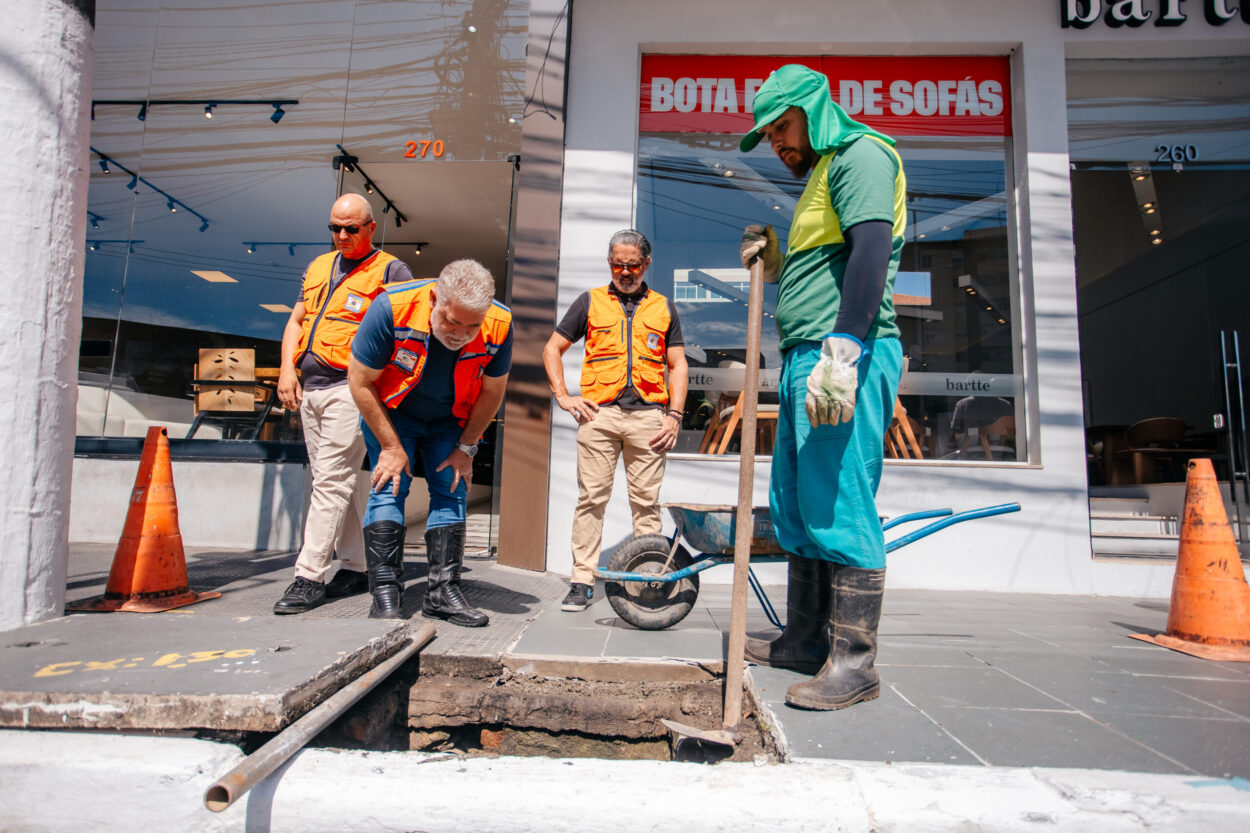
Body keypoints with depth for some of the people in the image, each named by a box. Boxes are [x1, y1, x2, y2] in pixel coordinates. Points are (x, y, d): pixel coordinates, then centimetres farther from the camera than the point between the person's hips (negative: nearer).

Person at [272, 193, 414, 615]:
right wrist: (287, 368, 5)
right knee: (338, 483, 10)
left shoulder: (391, 271, 1)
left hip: (350, 388, -7)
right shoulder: (318, 267, 21)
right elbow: (296, 320, 21)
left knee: (330, 482, -9)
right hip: (309, 387, 7)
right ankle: (356, 567, 19)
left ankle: (309, 577, -5)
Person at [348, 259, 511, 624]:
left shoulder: (499, 326, -26)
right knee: (389, 488, -12)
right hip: (391, 414, -2)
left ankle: (442, 592, 3)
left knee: (452, 492, -4)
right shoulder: (393, 307, -32)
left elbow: (492, 392, -9)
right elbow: (360, 381, -20)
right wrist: (391, 446, -17)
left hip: (449, 421, 2)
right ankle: (385, 594, -6)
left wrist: (465, 448, -4)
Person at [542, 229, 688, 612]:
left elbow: (678, 365, 15)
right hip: (599, 412, 0)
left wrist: (674, 415, 3)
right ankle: (582, 581, 5)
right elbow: (552, 349, 16)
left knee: (646, 502, 1)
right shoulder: (590, 301, 15)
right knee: (591, 497, -2)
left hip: (649, 414, 1)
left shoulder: (663, 307, 18)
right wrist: (563, 396, 3)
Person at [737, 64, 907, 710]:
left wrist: (842, 351, -28)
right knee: (796, 508, 10)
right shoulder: (821, 176, 29)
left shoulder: (860, 154, -1)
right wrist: (773, 266, 16)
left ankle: (854, 664, -1)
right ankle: (805, 641, 20)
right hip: (806, 361, 10)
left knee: (839, 507, -10)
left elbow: (871, 251, -18)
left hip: (845, 357, -10)